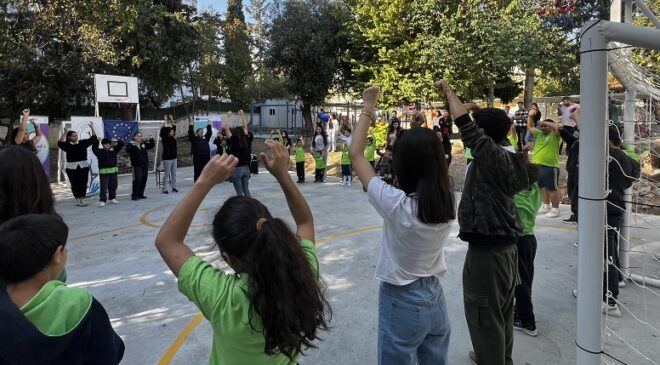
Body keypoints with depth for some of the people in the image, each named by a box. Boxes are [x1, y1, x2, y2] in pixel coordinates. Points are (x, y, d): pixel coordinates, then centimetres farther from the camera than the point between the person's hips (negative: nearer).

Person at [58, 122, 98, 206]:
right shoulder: (67, 145, -1)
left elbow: (93, 139, 4)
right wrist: (65, 133, -25)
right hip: (72, 168, -2)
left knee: (83, 184, 2)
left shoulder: (83, 143, 6)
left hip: (83, 166, 2)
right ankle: (77, 200, 16)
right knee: (74, 184, 4)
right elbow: (60, 143, -21)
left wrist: (92, 128, -5)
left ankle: (82, 199, 12)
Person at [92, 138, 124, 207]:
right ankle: (102, 200, -5)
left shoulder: (113, 150, 9)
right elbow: (94, 147, -17)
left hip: (113, 171, 4)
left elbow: (121, 144, 7)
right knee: (104, 187, -7)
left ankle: (112, 198, 25)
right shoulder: (99, 151, 0)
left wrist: (116, 141, -9)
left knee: (113, 186, 13)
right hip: (104, 171, -4)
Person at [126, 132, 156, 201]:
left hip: (145, 165, 6)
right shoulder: (131, 145, -4)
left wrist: (151, 139, 0)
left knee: (144, 180, 7)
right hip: (137, 165, -6)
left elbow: (152, 145, 18)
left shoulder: (144, 144, 12)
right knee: (137, 180, -10)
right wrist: (132, 145, -39)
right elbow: (127, 150, -22)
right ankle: (134, 195, -3)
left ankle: (140, 194, 18)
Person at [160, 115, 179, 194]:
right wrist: (165, 120, -14)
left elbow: (174, 127, 10)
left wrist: (172, 120, 6)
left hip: (174, 157, 7)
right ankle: (164, 189, 4)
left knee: (174, 174, 11)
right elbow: (164, 131, -21)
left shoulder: (173, 137, 8)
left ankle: (174, 187, 18)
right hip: (167, 158, -7)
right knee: (166, 174, -2)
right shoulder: (165, 139, -10)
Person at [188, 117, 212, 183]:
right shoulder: (194, 138, 3)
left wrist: (209, 125, 5)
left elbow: (209, 132, 11)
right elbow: (190, 133, -10)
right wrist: (191, 125, -14)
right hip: (197, 156, -4)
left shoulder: (205, 138, 14)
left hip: (206, 156, 4)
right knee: (198, 170, -2)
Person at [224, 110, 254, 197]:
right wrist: (242, 116, 18)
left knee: (239, 192, -1)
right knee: (246, 190, 13)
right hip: (246, 168, 5)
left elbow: (227, 128, -9)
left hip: (236, 169, -5)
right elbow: (245, 127, 12)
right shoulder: (247, 140, 0)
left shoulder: (233, 141, -12)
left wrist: (229, 117, -1)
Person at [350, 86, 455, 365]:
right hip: (435, 296, 6)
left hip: (401, 302, -6)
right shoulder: (447, 203, -10)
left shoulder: (395, 204, -26)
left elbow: (355, 154, -16)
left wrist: (368, 108, -8)